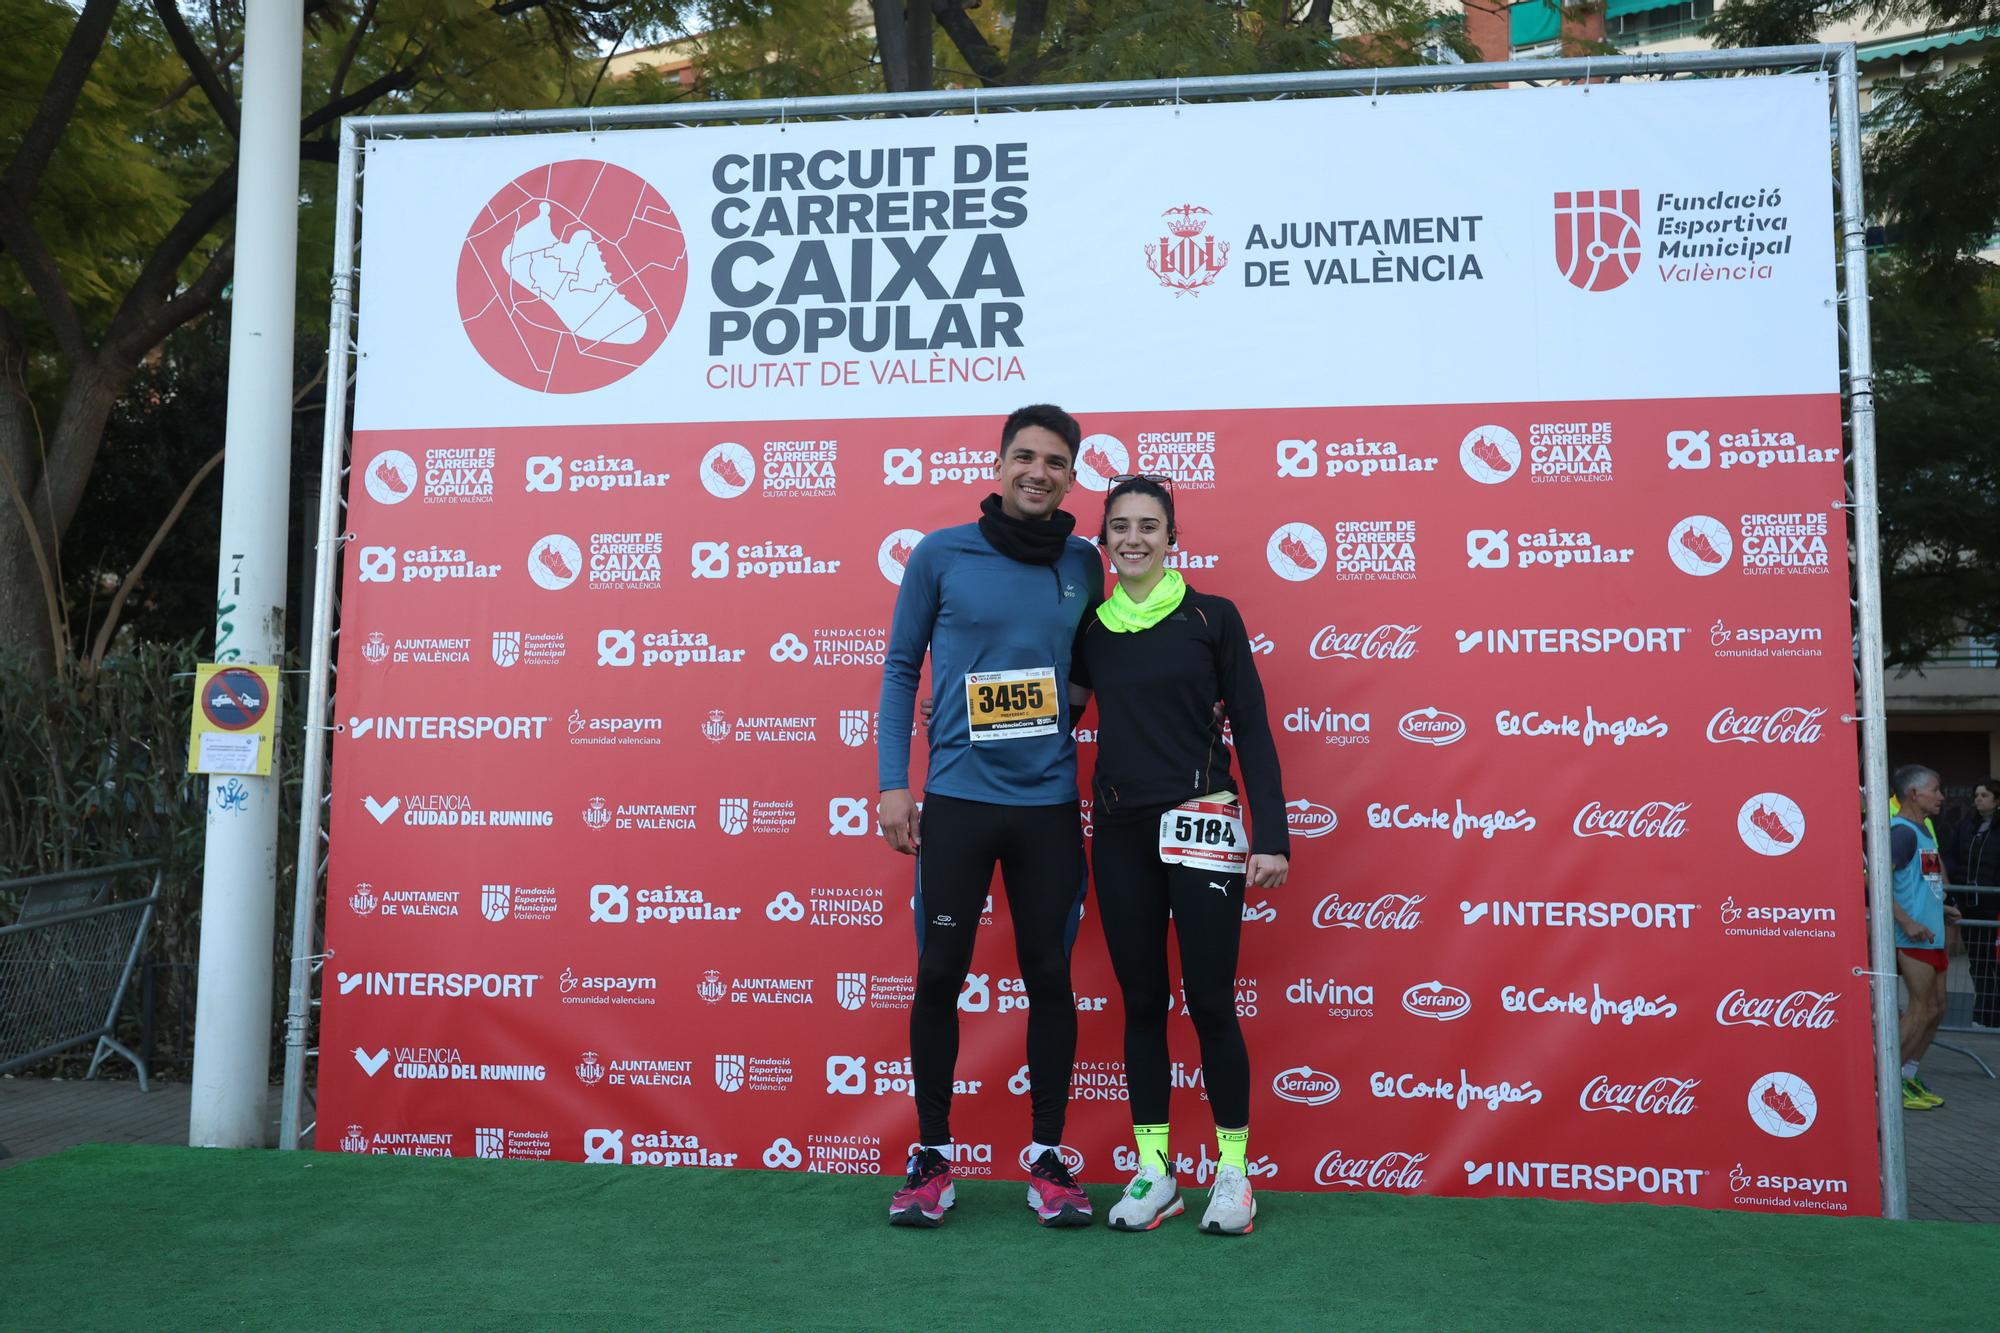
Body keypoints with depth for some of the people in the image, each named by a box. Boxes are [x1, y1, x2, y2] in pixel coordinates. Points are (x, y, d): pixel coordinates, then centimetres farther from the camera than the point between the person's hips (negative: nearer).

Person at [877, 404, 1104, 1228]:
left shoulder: (1083, 564, 5)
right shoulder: (941, 555, -1)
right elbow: (901, 667, 3)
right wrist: (893, 782, -3)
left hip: (1050, 805, 2)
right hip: (957, 799, -2)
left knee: (1049, 977, 7)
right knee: (939, 976, 3)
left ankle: (1047, 1157, 21)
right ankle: (932, 1155, 20)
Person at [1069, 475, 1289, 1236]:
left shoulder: (1211, 618, -1)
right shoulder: (1091, 629, 8)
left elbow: (1252, 729, -2)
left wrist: (1271, 836, -9)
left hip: (1201, 826, -3)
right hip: (1120, 832, 3)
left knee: (1209, 1002, -2)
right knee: (1141, 1002, 9)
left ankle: (1234, 1170, 15)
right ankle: (1154, 1173, 19)